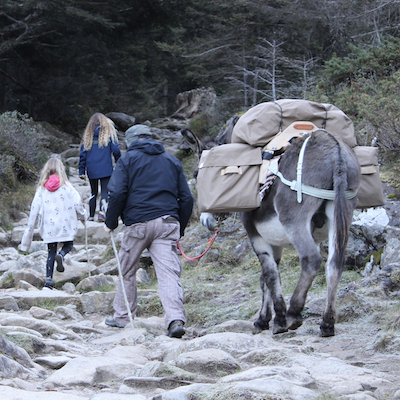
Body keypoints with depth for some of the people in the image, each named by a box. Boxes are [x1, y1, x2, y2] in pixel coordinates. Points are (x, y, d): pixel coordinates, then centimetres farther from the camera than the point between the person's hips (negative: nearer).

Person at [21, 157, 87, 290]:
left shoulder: (42, 188, 2)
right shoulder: (66, 186, -4)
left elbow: (35, 208, 4)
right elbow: (77, 202, -5)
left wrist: (30, 228, 10)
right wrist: (83, 214, 16)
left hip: (48, 226, 2)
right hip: (65, 224, -2)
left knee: (51, 252, 9)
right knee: (68, 244, 18)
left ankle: (48, 280, -1)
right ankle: (61, 255, -18)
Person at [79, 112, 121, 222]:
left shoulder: (88, 135, 8)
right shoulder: (109, 133, 2)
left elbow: (82, 154, 6)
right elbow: (115, 150, -4)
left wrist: (81, 171, 8)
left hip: (91, 169, 3)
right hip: (105, 168, -3)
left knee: (93, 192, 15)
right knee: (105, 191, -2)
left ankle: (91, 216, 14)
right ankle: (101, 213, -23)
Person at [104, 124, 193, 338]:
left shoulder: (127, 160, 6)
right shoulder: (172, 161, 18)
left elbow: (117, 193, -6)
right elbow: (186, 198, 15)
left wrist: (110, 222, 4)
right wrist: (180, 228, 22)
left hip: (137, 224, -2)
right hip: (167, 223, 2)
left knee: (127, 270, 15)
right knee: (168, 271, -7)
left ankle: (121, 316, 24)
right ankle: (175, 319, -24)